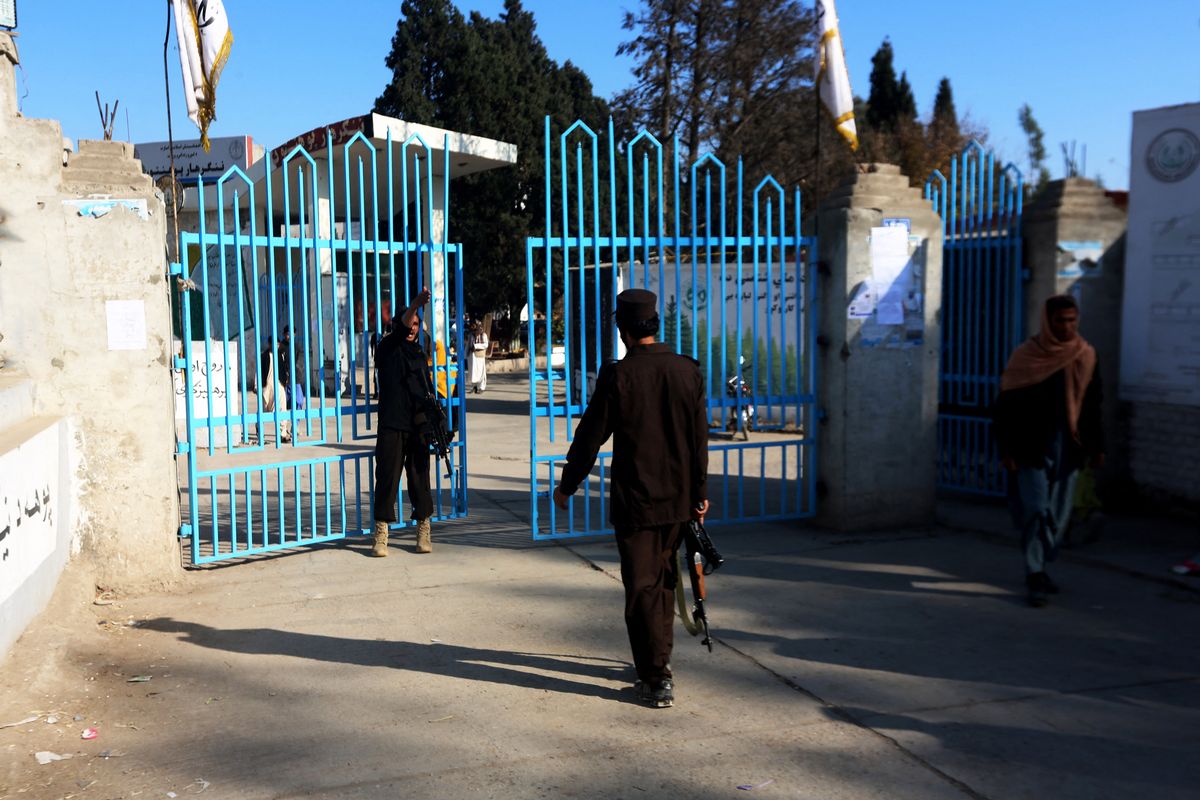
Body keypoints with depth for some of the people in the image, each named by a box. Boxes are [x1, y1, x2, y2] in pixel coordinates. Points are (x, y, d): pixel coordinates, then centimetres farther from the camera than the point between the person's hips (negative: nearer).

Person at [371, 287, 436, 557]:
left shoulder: (419, 353, 18)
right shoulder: (387, 348, 1)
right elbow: (400, 327, -19)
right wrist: (416, 303, -34)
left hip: (418, 426, 4)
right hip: (391, 425, -4)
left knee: (420, 477, 6)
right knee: (387, 476, -4)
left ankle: (424, 532, 13)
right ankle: (380, 535, 4)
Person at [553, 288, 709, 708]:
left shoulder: (617, 376, -13)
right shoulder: (688, 371, 0)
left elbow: (590, 437, -8)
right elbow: (700, 439, 4)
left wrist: (566, 486, 5)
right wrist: (700, 492, 14)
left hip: (634, 501, -5)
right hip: (678, 499, 5)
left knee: (642, 588, 3)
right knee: (664, 580, 20)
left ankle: (657, 680, 5)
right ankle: (658, 661, 33)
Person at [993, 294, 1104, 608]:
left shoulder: (1085, 356, 5)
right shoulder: (1026, 356, -7)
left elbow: (1093, 405, 12)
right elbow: (1006, 405, -6)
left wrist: (1096, 446, 10)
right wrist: (1006, 450, -9)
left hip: (1068, 449, 4)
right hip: (1032, 449, -4)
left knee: (1059, 515, 9)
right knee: (1037, 511, -7)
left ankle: (1038, 569, 26)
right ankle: (1035, 576, 1)